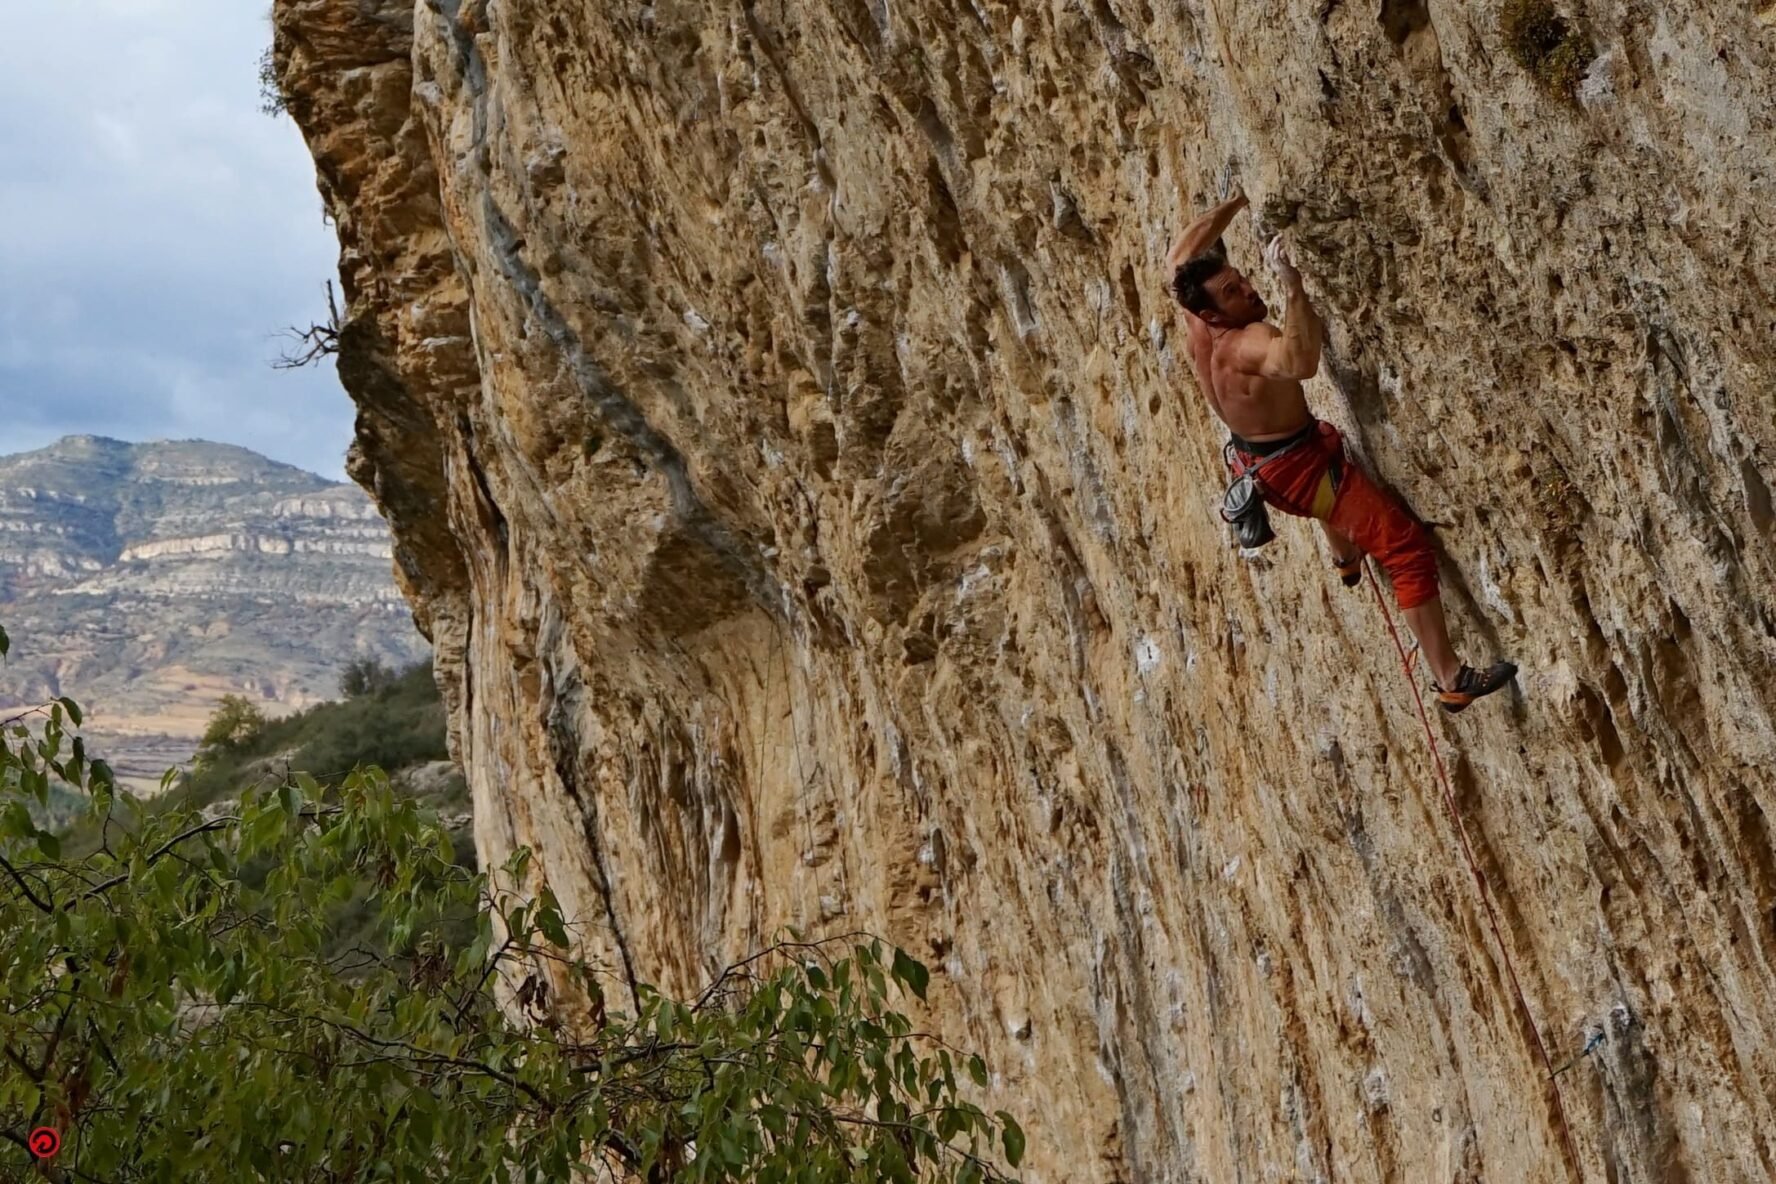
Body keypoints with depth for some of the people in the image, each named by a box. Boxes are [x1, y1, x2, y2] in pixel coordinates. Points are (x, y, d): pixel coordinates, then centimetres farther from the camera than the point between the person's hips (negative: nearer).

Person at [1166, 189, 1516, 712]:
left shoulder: (1198, 328, -7)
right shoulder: (1248, 342, -32)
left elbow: (1182, 255, 11)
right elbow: (1301, 361, -54)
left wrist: (1237, 202, 11)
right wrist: (1291, 281, -50)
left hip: (1258, 461, 10)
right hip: (1299, 468, -10)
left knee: (1329, 441, 44)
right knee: (1407, 546, -10)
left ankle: (1345, 558, 65)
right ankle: (1451, 678, -11)